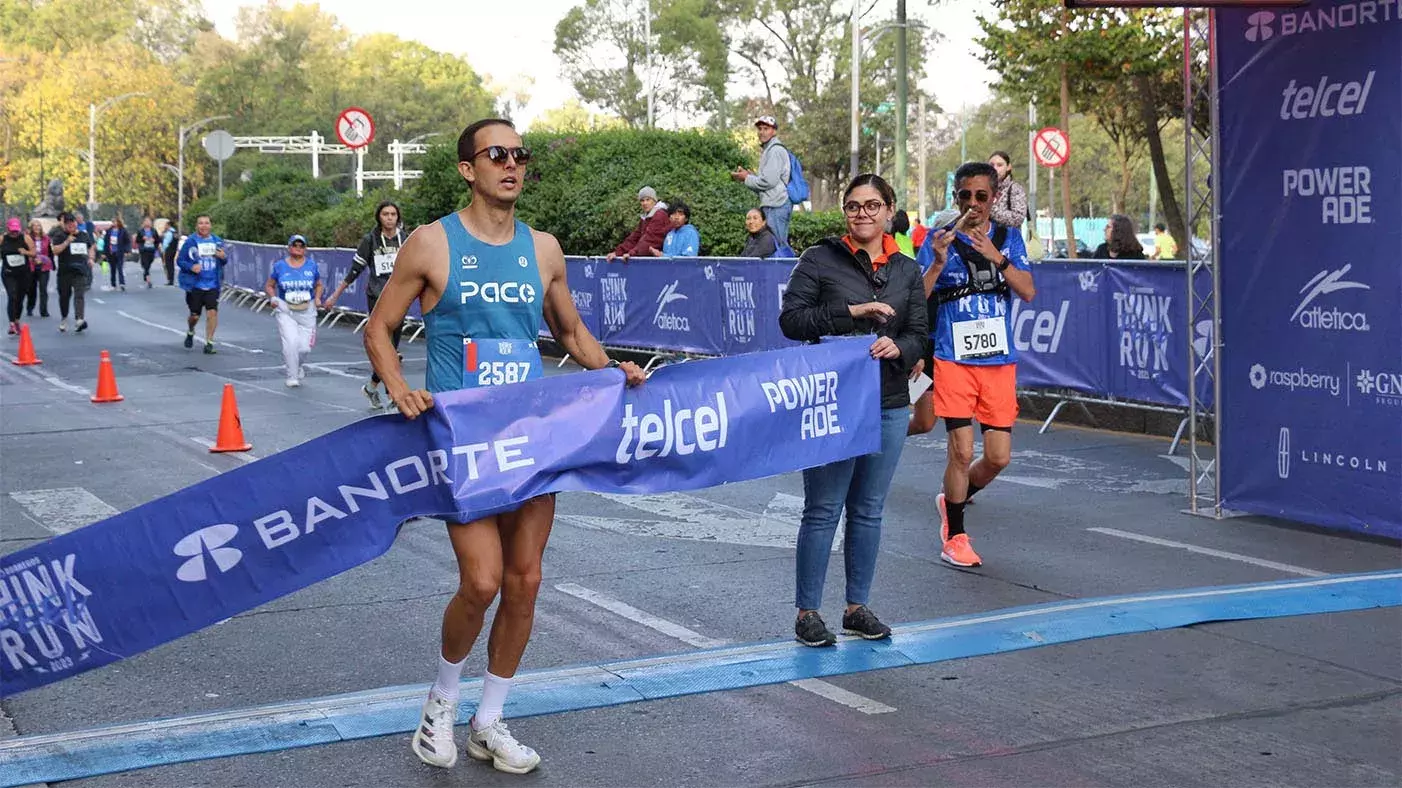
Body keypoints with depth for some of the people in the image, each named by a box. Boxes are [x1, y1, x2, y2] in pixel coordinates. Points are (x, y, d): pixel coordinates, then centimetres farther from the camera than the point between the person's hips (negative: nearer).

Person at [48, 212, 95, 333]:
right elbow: (55, 250, -11)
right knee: (64, 295, 10)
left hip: (81, 269, 1)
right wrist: (67, 242, -19)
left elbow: (91, 247, 27)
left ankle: (78, 320, -26)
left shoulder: (84, 235, 12)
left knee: (79, 294, -14)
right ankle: (63, 318, 30)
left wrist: (91, 258, 10)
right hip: (65, 270, -1)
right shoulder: (59, 235, 1)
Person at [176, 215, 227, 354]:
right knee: (195, 315, 7)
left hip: (213, 285, 2)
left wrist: (223, 257, -10)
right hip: (195, 285, -2)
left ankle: (209, 343, -2)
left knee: (212, 312, -11)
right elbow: (179, 260, -3)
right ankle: (190, 333, 40)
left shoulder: (218, 241, 5)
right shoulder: (190, 242, -5)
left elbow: (224, 260, 14)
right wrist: (191, 267, -22)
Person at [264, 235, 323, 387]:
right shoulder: (280, 266, 1)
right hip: (285, 310, -1)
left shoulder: (312, 265, 4)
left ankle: (296, 364, 33)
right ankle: (292, 376, -2)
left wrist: (317, 298, -2)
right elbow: (269, 286, 11)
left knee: (304, 347, -3)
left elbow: (319, 285, 16)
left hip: (307, 311, 1)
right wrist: (273, 297, -8)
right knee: (290, 342, -18)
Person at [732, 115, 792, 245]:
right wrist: (749, 175, 10)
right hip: (773, 206, 10)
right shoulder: (767, 150, 25)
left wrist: (746, 178, -4)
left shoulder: (775, 150, -8)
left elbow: (769, 181, -17)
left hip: (776, 206, -10)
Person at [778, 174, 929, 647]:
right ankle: (807, 612, 8)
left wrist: (897, 347, -15)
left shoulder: (907, 270, 10)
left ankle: (857, 606, 22)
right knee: (823, 510, -1)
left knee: (869, 510, 11)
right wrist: (851, 312, -17)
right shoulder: (819, 260, -2)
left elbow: (920, 336, 8)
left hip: (889, 404, 4)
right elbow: (790, 320, -9)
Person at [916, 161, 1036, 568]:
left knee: (999, 457, 3)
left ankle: (951, 501, 31)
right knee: (962, 451, -8)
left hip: (1000, 360, 3)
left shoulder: (1009, 238, 8)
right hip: (954, 360, -3)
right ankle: (953, 537, 10)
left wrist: (996, 256, -18)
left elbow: (1028, 292, -5)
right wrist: (939, 261, -21)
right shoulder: (939, 239, 0)